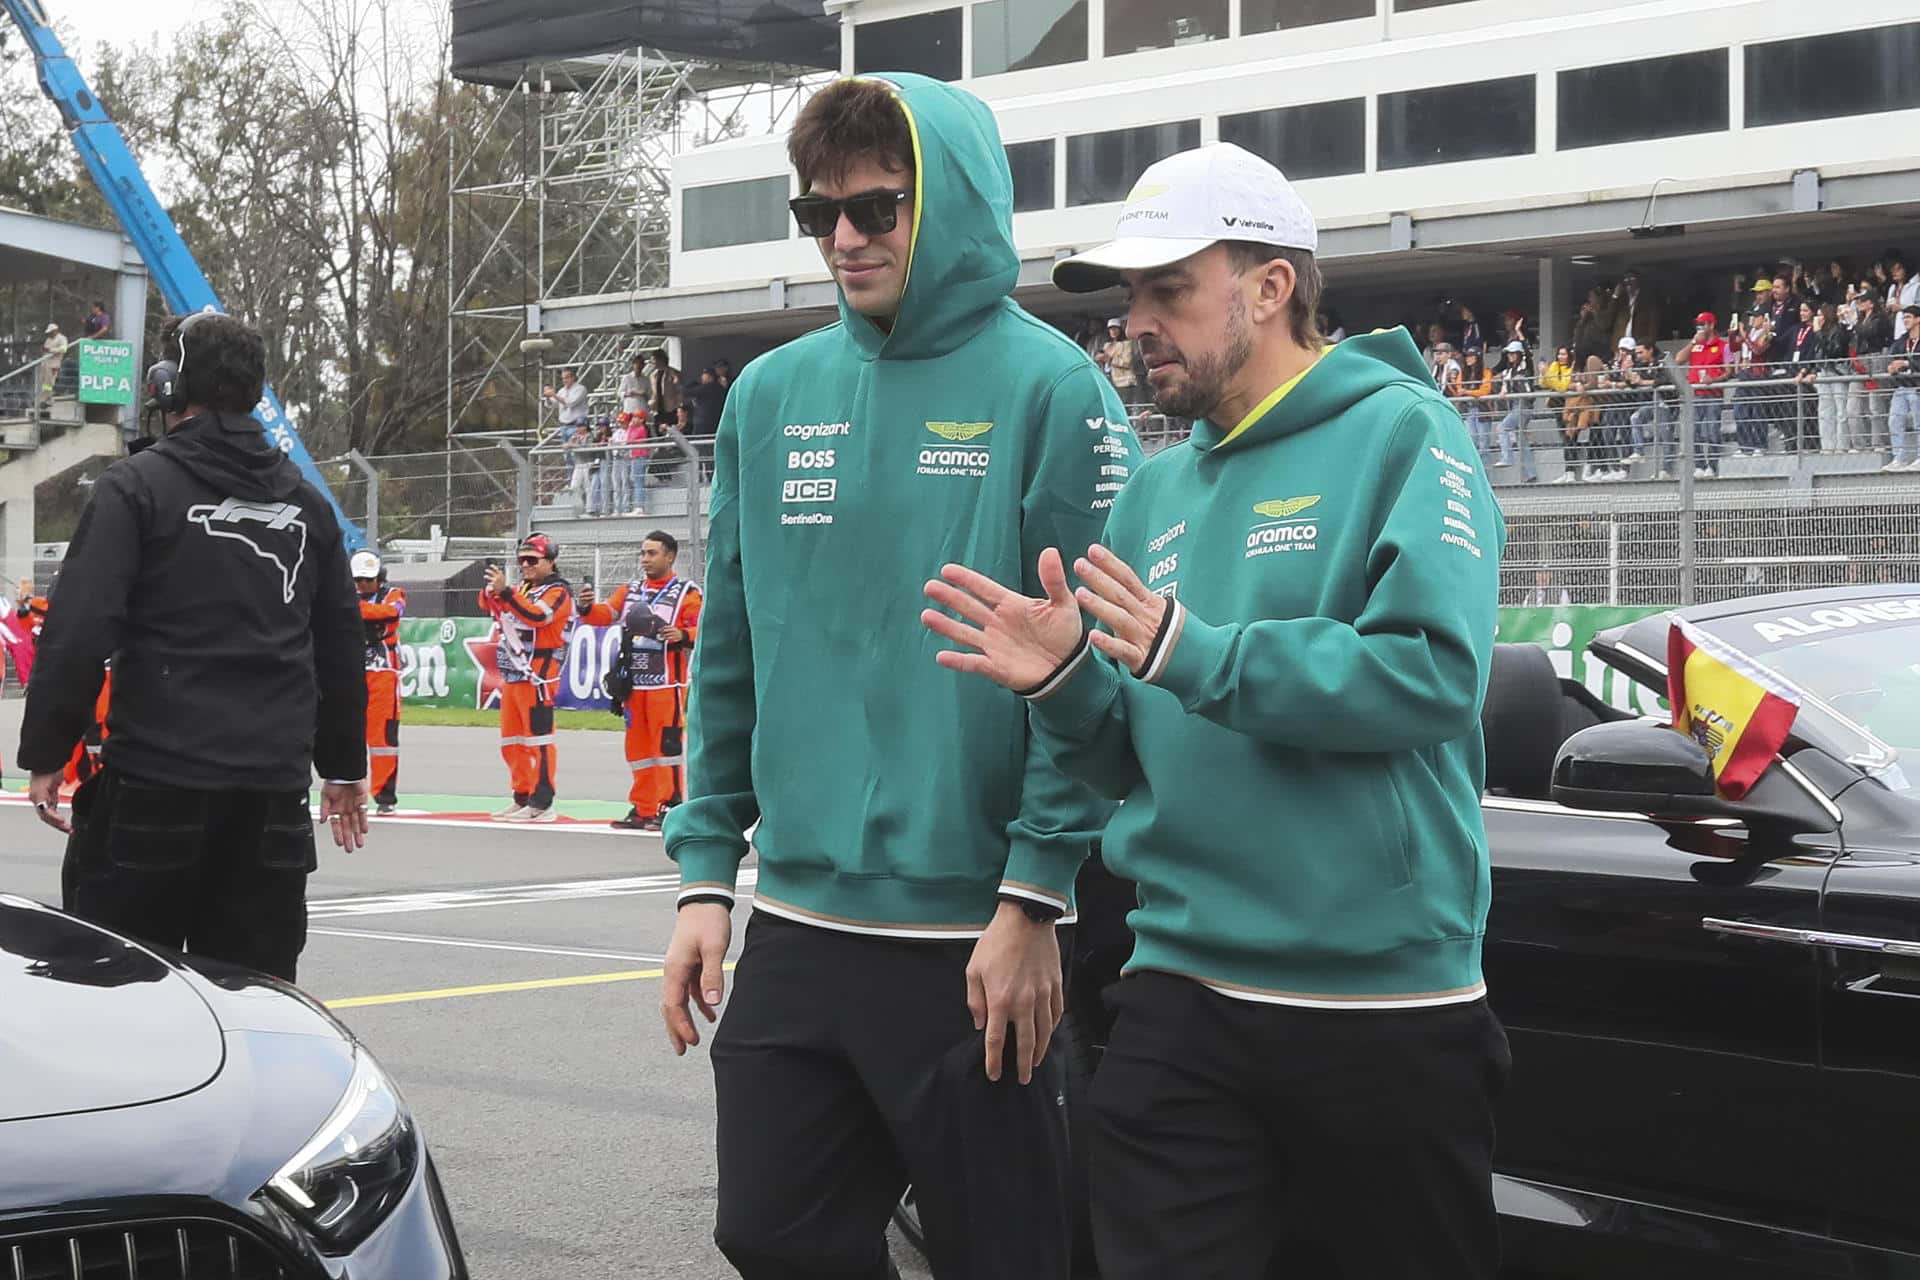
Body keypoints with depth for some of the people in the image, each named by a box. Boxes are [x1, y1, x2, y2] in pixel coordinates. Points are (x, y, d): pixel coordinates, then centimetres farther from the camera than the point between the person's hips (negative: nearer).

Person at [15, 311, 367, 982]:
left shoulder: (137, 487, -4)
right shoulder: (306, 504, 13)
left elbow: (80, 630, -12)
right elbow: (340, 648, 19)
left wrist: (46, 751, -4)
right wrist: (344, 766, 28)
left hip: (155, 784, -5)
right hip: (274, 793, 5)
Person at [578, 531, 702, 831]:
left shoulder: (687, 592, -1)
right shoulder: (630, 590, 17)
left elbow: (702, 630, -7)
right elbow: (607, 614, 5)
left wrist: (683, 635, -27)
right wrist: (588, 608, -16)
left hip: (666, 682, -6)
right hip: (633, 682, 6)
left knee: (667, 744, -9)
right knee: (637, 747, 9)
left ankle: (670, 806, -6)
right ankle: (642, 809, 15)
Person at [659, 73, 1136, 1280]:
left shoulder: (1049, 390, -7)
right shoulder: (771, 396, 9)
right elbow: (730, 658, 13)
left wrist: (1036, 897, -14)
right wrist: (707, 873, 8)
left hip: (974, 944, -5)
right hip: (794, 927, 5)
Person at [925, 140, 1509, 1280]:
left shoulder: (1401, 435, -5)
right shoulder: (1160, 491, 15)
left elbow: (1434, 672, -20)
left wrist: (1194, 655, -22)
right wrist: (1067, 682, -6)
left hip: (1383, 1002, -5)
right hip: (1182, 994, 5)